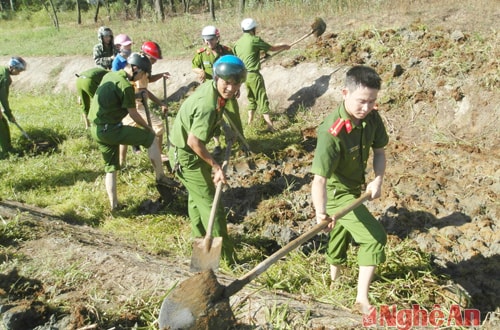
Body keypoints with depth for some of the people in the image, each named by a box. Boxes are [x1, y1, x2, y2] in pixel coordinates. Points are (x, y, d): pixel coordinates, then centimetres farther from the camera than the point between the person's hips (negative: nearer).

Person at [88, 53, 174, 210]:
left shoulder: (109, 75, 11)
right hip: (109, 129, -9)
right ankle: (160, 177, 8)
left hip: (96, 129, 9)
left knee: (111, 167, 18)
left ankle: (113, 204, 22)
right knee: (151, 138, 1)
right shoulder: (126, 86, -17)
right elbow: (134, 115, -9)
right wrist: (149, 128, 6)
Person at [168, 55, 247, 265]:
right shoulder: (208, 106, -35)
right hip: (185, 156, -10)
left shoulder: (210, 86, -8)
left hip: (186, 150, 10)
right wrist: (215, 165, -23)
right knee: (210, 204, -3)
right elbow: (194, 141, -33)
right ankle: (226, 256, 7)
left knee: (197, 196, 26)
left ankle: (200, 238, 48)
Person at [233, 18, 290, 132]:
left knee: (251, 98, 22)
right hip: (254, 75, -7)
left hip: (244, 75, 7)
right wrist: (284, 46, 13)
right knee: (262, 99, -2)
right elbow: (272, 48, -3)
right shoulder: (255, 40, -12)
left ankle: (250, 120, 28)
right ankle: (270, 125, -1)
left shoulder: (237, 43, 7)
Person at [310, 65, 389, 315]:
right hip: (337, 193, -7)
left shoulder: (371, 118, -14)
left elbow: (379, 150, 1)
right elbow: (319, 180, -41)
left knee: (342, 234, 26)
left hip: (355, 187, 7)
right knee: (375, 238, -12)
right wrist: (321, 211, -57)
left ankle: (334, 279, 51)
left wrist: (378, 180, -15)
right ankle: (362, 299, 2)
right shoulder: (332, 133, -36)